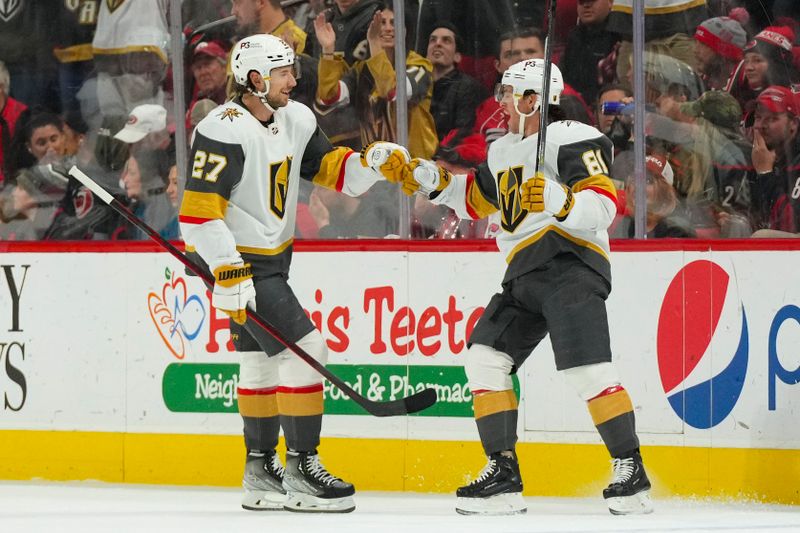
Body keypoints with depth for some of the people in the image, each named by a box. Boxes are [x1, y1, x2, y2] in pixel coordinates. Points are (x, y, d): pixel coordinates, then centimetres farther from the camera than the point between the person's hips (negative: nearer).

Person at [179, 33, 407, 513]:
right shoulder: (224, 131, -22)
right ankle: (301, 470, -8)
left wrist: (372, 162, -8)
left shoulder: (296, 119, 3)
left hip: (271, 255, 10)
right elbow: (199, 209, -25)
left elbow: (328, 168, 12)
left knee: (262, 361, 17)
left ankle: (261, 473, 29)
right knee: (304, 350, -14)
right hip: (234, 258, -10)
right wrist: (228, 274, -30)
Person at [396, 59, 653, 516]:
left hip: (571, 267, -9)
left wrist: (558, 201, -34)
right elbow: (476, 199, 35)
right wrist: (433, 181, 23)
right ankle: (503, 475, 2)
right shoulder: (503, 151, 21)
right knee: (485, 358, 0)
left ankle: (631, 472, -10)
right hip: (524, 277, 9)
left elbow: (603, 207, -18)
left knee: (588, 369, -18)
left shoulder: (574, 140, -8)